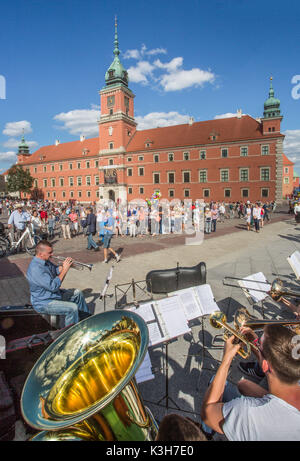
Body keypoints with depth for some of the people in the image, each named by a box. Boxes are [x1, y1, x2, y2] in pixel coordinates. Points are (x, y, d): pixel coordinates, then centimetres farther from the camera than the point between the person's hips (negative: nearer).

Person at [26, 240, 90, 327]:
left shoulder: (45, 261, 1)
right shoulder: (35, 269, -30)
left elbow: (57, 270, 15)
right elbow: (53, 286, -31)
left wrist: (64, 265, -6)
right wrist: (65, 269, -26)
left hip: (54, 294, 10)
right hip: (44, 303, -10)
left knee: (77, 293, 15)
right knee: (73, 308, -24)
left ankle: (87, 319, 33)